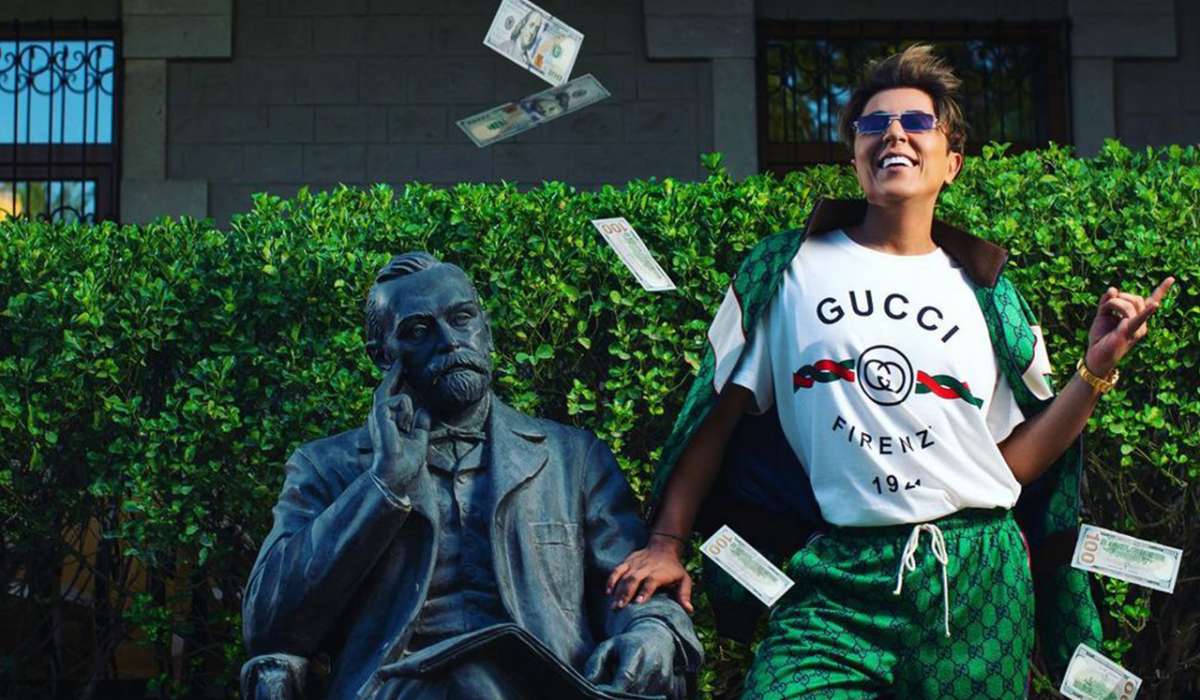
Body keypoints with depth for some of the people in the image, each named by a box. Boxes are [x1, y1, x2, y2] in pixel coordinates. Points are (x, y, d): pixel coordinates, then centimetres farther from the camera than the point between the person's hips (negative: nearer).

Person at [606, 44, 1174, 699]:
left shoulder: (984, 290, 11)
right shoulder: (788, 270, 6)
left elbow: (1014, 461, 10)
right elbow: (718, 414, 9)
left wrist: (1096, 370, 0)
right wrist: (667, 542, 4)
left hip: (978, 575, 2)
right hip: (839, 576, -2)